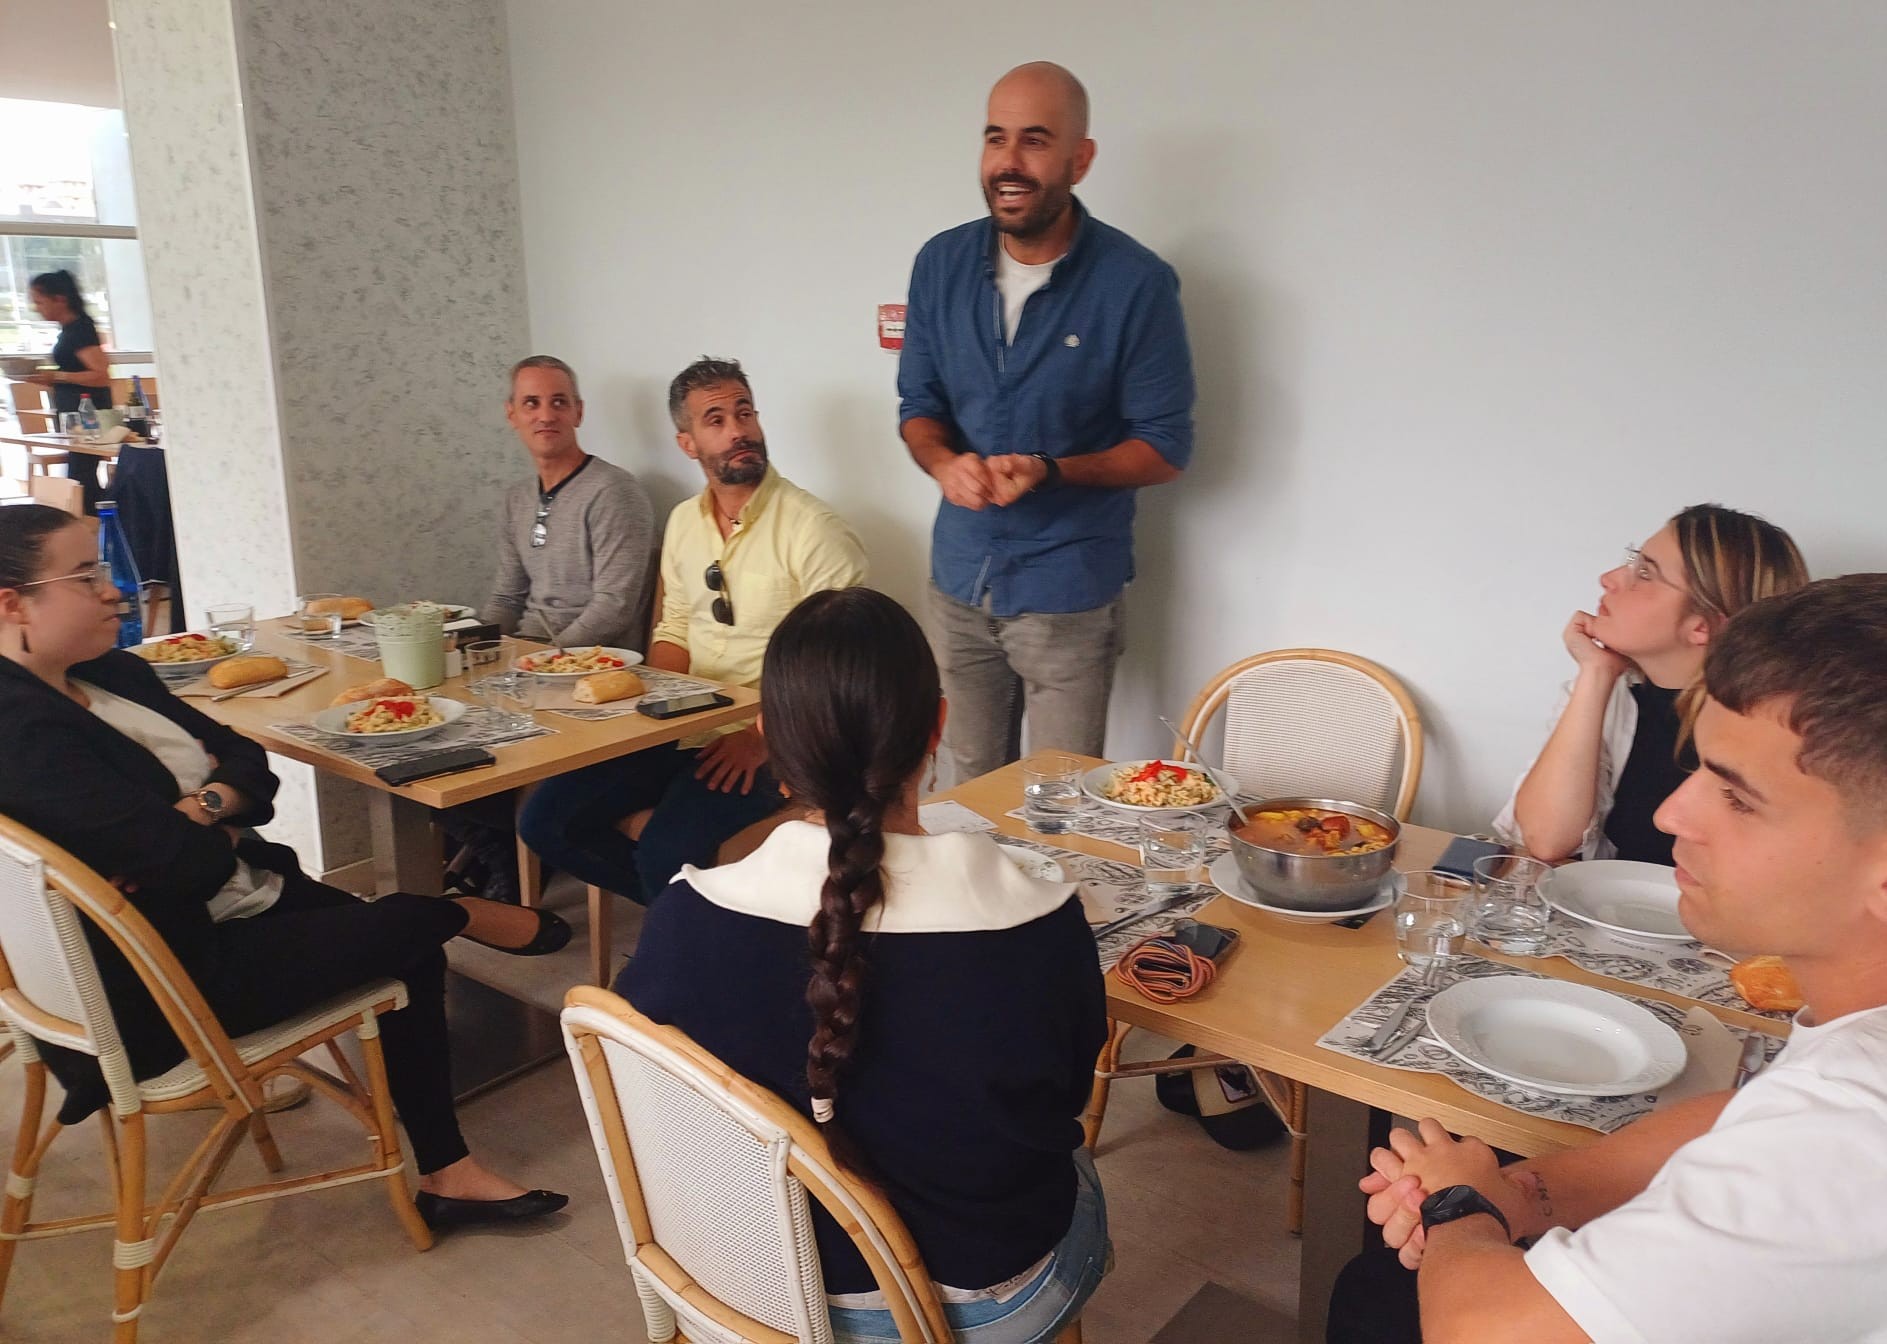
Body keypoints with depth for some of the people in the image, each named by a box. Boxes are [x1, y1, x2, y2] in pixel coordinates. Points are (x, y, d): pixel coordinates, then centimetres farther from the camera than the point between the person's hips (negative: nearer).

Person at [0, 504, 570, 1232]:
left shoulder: (112, 673, 4)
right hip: (165, 981, -9)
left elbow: (249, 763, 2)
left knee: (413, 956, 4)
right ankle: (457, 917, 27)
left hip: (235, 903, 9)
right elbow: (189, 860, -28)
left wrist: (199, 810, -19)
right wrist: (214, 828, -6)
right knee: (412, 923, -11)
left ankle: (448, 1176, 14)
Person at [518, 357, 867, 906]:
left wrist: (765, 734, -19)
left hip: (765, 744, -7)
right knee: (544, 819, -4)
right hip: (683, 733, 7)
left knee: (664, 854, -28)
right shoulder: (684, 521, 10)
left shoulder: (813, 530, -13)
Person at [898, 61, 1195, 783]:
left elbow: (1165, 447, -9)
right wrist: (945, 462, -15)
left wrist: (1049, 471, -24)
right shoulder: (941, 264, 0)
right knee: (970, 786, 17)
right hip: (959, 579, 4)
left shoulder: (1137, 282, -13)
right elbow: (917, 405, 8)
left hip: (1069, 590, -4)